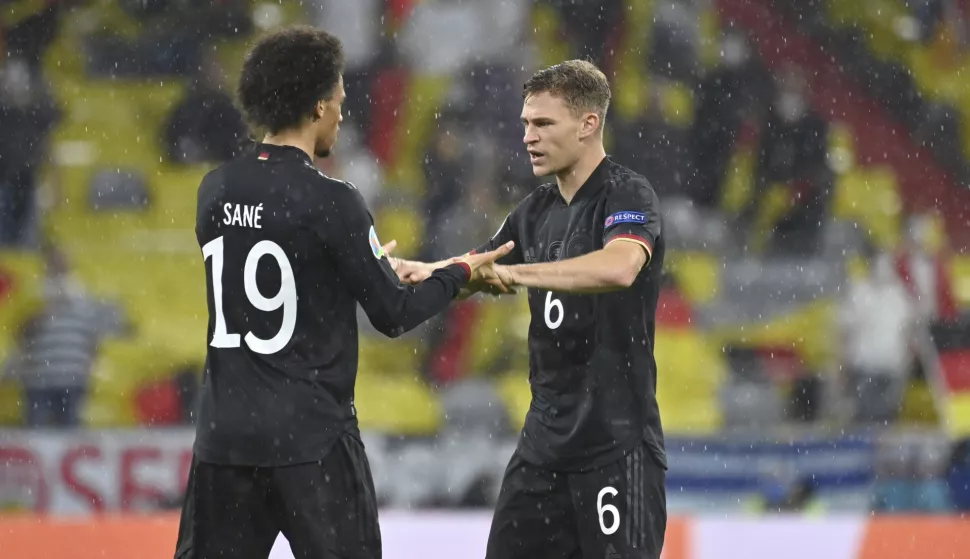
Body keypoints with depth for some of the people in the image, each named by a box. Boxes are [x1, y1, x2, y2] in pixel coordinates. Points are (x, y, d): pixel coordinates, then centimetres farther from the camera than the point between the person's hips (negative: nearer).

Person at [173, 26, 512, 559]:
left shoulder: (215, 192, 5)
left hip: (225, 431, 5)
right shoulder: (329, 201, -13)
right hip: (310, 436, -5)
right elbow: (393, 314, -8)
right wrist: (459, 275, 10)